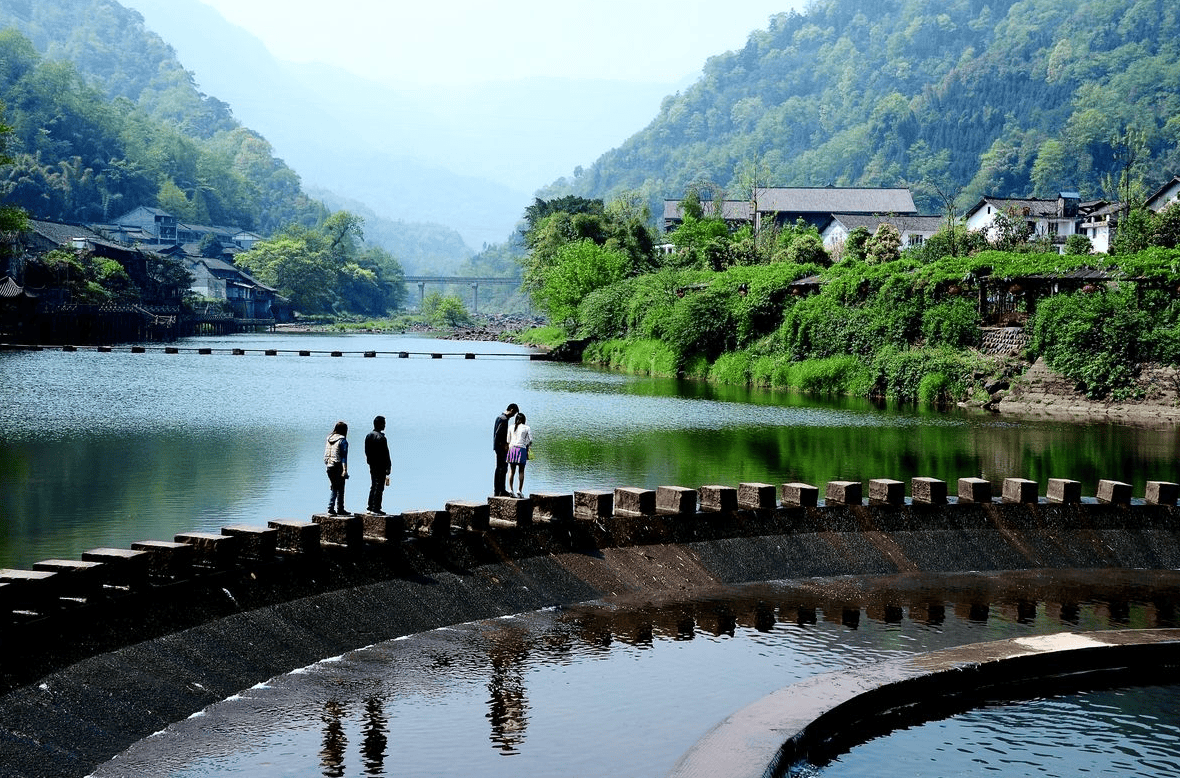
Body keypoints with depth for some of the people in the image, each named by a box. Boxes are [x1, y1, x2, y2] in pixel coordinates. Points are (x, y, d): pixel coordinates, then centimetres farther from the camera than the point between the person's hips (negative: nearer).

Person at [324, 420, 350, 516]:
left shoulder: (329, 440, 9)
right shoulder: (342, 441, -10)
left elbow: (325, 455, 13)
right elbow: (344, 457, -14)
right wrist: (345, 470, -16)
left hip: (329, 467, 6)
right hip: (338, 467, -6)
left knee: (333, 489, 13)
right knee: (340, 489, 2)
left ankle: (330, 508, 6)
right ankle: (340, 509, 5)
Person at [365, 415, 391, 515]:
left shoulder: (368, 436, 9)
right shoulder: (381, 438, -17)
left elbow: (366, 452, 14)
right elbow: (385, 454, -17)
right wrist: (388, 468, -13)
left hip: (372, 466, 8)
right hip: (381, 466, -8)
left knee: (373, 486, 16)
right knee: (379, 487, -3)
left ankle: (370, 507, 17)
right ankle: (376, 509, -4)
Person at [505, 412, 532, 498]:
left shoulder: (511, 427, 9)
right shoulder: (526, 428, 2)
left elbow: (508, 440, 9)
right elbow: (530, 441, -1)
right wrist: (527, 445, 17)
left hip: (512, 448, 2)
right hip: (521, 449, -2)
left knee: (512, 470, 7)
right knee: (521, 471, 3)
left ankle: (510, 489, -1)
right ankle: (519, 490, -3)